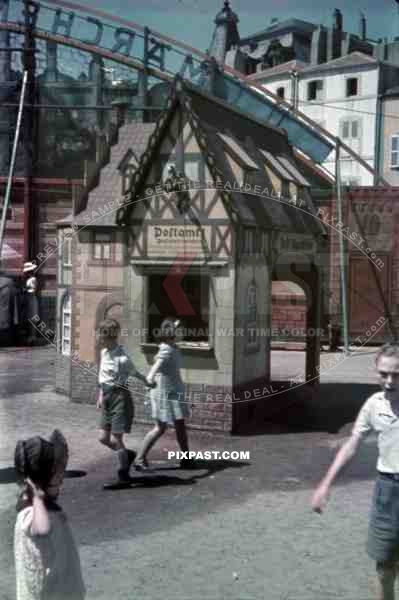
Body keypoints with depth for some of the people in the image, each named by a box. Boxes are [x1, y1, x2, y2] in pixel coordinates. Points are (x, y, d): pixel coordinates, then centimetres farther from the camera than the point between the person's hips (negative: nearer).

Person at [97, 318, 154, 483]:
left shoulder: (122, 358, -20)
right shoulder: (104, 352, 5)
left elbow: (135, 373, -9)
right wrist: (100, 395, 15)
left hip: (120, 397, -8)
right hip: (107, 397, 8)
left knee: (116, 439, -2)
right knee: (104, 438, 12)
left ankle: (124, 473, 15)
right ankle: (128, 455, 36)